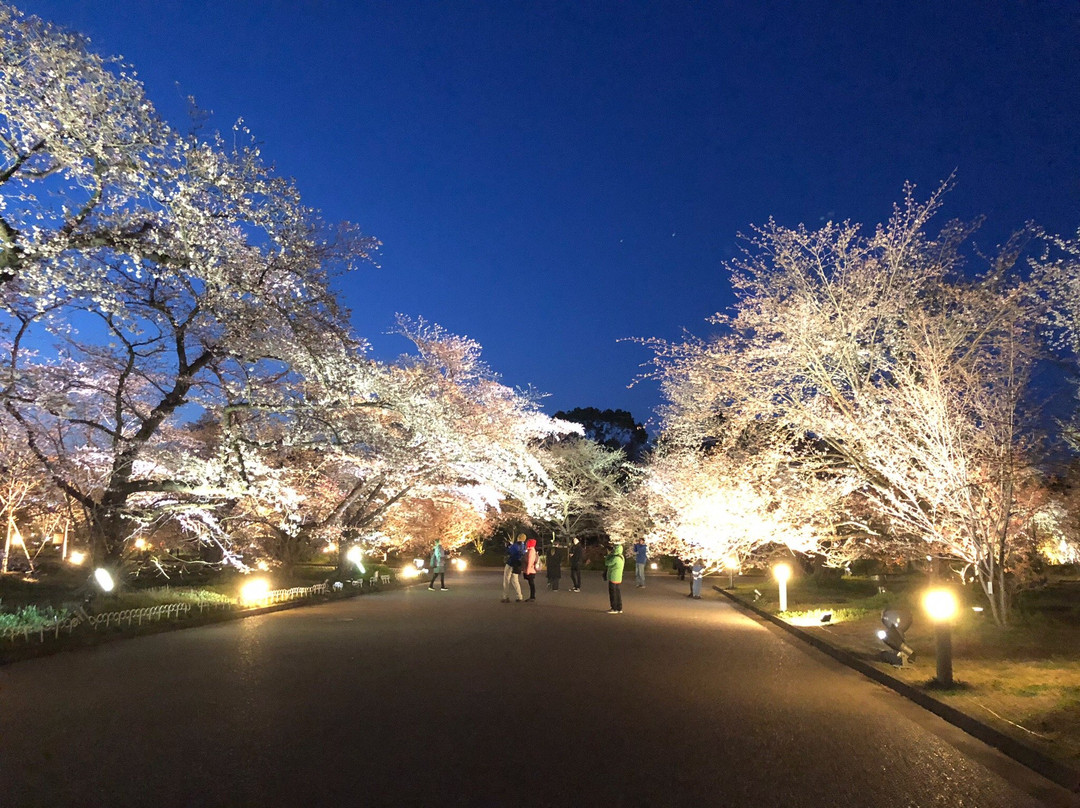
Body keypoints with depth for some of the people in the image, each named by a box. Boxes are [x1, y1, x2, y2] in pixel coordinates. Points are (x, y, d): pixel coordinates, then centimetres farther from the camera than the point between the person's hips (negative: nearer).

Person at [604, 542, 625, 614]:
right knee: (618, 594, 14)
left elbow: (607, 563, -10)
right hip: (619, 578, 9)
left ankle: (614, 609, 4)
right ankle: (619, 608, 19)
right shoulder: (621, 557, 8)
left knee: (613, 594, 0)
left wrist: (608, 556, 2)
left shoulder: (616, 558, -21)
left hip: (613, 578, -9)